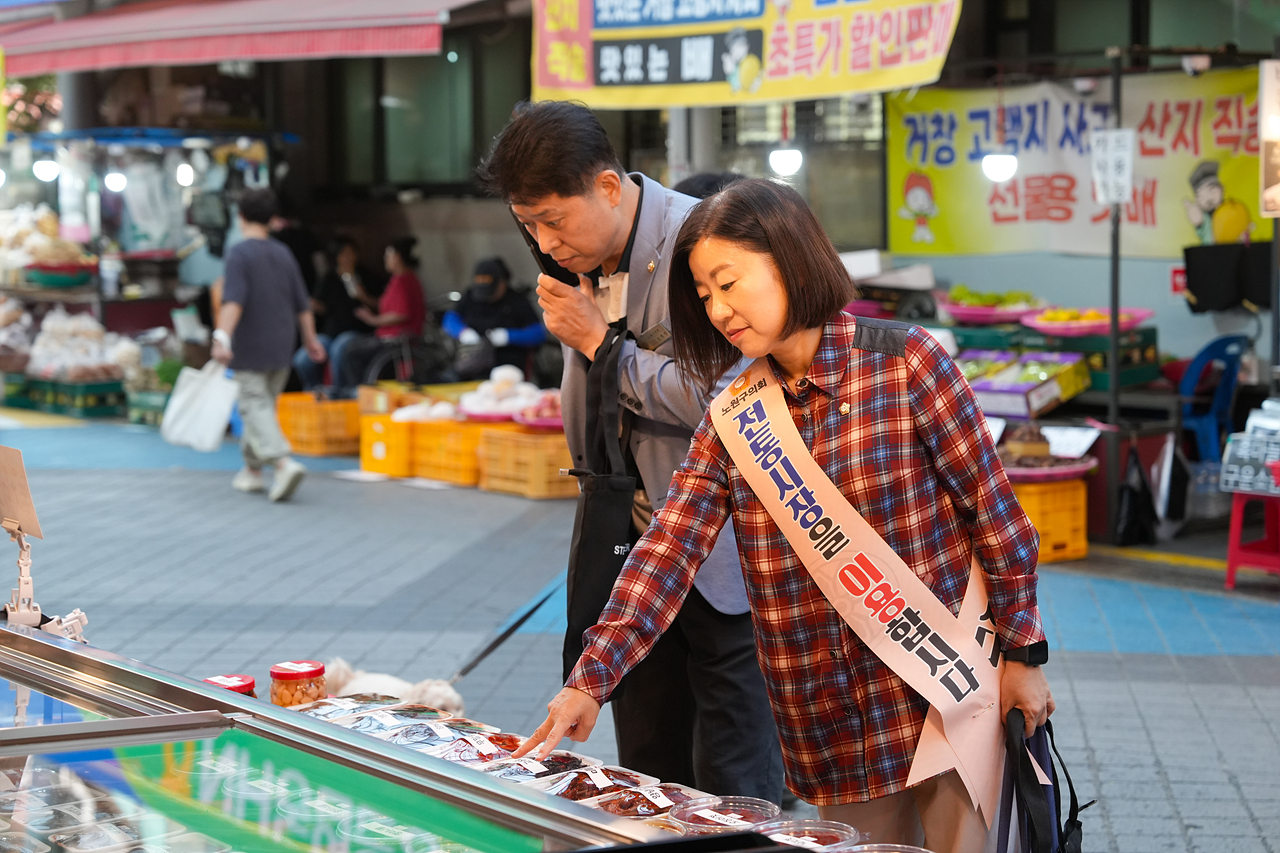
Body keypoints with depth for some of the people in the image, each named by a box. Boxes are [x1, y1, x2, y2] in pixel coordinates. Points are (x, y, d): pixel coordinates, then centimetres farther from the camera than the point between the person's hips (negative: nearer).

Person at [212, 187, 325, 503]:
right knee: (263, 406, 17)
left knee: (255, 408, -7)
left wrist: (223, 337, -31)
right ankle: (252, 470, 25)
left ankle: (284, 463, -27)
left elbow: (234, 300, -24)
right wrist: (311, 339, 23)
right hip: (281, 346, 6)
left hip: (249, 347, -6)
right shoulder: (283, 253, 8)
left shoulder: (240, 253, -11)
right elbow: (302, 303, 12)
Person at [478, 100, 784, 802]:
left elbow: (718, 396, -24)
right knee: (648, 779, 13)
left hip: (722, 556, -7)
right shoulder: (581, 259, 8)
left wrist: (599, 340, -16)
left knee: (733, 794, -1)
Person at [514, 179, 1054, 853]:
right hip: (827, 718, 4)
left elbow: (992, 508, -5)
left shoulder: (904, 361, -8)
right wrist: (591, 679, -15)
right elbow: (668, 551, -5)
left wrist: (1022, 653, -5)